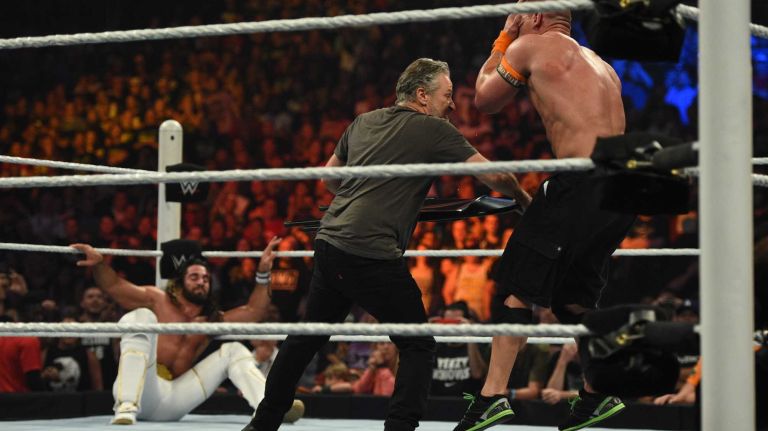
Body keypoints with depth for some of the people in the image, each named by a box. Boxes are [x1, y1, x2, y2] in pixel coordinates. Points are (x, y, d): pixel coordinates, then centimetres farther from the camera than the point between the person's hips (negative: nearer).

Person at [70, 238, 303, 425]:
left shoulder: (212, 319, 19)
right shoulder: (157, 300, 8)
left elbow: (253, 310, 13)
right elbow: (114, 286, 0)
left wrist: (263, 274, 2)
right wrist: (99, 263, -20)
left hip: (170, 406, 5)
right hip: (144, 392, -4)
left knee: (233, 350, 2)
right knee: (141, 317, -26)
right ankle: (126, 407, -40)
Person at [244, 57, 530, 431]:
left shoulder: (362, 123, 18)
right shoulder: (433, 130, 0)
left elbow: (329, 179, 29)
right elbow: (495, 176, -2)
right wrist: (525, 201, 15)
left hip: (329, 242, 7)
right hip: (373, 255, -7)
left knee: (307, 338, 20)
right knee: (418, 347, 4)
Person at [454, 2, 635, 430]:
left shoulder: (530, 46, 5)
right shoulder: (599, 64, 26)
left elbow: (485, 99, 18)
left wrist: (502, 41, 28)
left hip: (582, 182, -8)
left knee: (518, 283, -4)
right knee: (574, 294, 21)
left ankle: (494, 395, -12)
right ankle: (599, 393, 24)